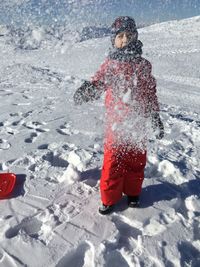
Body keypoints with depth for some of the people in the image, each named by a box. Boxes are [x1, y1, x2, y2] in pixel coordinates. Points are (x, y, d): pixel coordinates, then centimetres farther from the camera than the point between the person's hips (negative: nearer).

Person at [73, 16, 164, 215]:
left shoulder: (143, 65, 5)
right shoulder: (110, 64, -1)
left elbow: (151, 93, 11)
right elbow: (98, 81, -15)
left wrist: (156, 118, 13)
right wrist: (87, 90, -38)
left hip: (138, 123, 3)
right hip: (116, 122, -2)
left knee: (136, 160, 14)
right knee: (113, 161, 4)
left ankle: (132, 192, 37)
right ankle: (109, 198, 24)